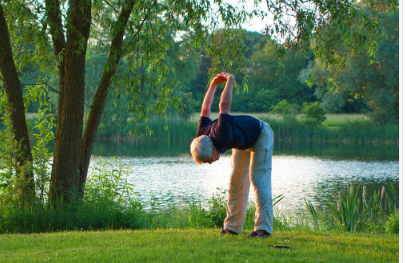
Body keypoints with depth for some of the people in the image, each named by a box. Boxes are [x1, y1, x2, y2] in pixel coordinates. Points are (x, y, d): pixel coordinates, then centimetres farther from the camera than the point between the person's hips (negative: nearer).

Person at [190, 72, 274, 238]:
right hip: (243, 142, 7)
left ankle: (263, 228, -21)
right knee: (237, 181, 3)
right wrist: (213, 84, 2)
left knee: (258, 179, -16)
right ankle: (232, 226, 7)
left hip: (261, 135, -7)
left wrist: (230, 81, -24)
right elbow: (205, 109, -3)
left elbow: (224, 106, -37)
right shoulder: (202, 137, -19)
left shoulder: (222, 136, -42)